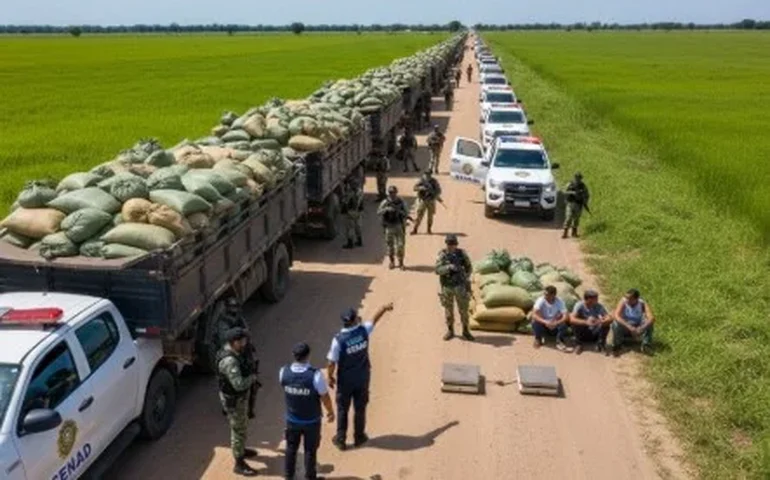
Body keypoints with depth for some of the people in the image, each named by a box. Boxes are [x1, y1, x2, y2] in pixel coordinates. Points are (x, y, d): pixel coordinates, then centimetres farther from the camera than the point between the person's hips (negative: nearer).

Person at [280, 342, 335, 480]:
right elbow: (325, 397, -16)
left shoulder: (284, 372, -18)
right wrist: (331, 411, 2)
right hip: (312, 421, -3)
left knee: (291, 447, 24)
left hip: (292, 419, 3)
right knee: (310, 449, 17)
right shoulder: (315, 375, -29)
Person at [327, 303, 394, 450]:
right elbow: (375, 319, 5)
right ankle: (359, 437, 31)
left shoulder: (338, 340, -23)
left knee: (342, 409, 14)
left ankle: (341, 439, 24)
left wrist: (330, 377, 1)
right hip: (362, 378, 2)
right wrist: (384, 308, 23)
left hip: (345, 380, -2)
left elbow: (332, 362, -17)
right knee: (360, 408, 18)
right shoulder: (363, 331, -15)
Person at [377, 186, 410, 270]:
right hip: (389, 227, 0)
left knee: (400, 245, -4)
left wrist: (400, 211, -19)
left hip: (399, 226, 0)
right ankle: (392, 262, 22)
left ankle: (401, 263, 8)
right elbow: (379, 212, -13)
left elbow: (406, 213, 2)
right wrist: (386, 209, -30)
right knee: (390, 245, 7)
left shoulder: (401, 202, 0)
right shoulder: (385, 202, -3)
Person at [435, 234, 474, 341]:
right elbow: (437, 270, -16)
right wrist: (449, 267, -31)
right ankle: (450, 331, 25)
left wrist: (466, 277, -4)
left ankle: (466, 331, 18)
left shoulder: (461, 253, -2)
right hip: (447, 287, 0)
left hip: (460, 286, 0)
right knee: (448, 310, 10)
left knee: (463, 309, 4)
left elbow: (469, 267, 10)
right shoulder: (442, 255, -6)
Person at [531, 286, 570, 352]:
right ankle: (538, 339, -2)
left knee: (563, 324, -30)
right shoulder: (540, 300, -20)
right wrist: (545, 322, -46)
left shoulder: (559, 302, -17)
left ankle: (559, 342, -6)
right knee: (535, 322, -31)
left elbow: (565, 316, -26)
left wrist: (556, 323, -43)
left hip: (555, 326, 0)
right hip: (543, 325, 0)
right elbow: (534, 315, -31)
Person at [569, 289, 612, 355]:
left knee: (606, 325, -25)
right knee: (575, 323, -30)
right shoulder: (579, 305, -19)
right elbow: (572, 319, -34)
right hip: (583, 334, -1)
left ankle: (600, 344, -4)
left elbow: (610, 319, -23)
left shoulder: (599, 306, -13)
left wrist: (601, 322, -46)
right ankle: (578, 345, -9)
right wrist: (586, 322, -49)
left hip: (595, 334, 2)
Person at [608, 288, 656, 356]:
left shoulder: (643, 304, -19)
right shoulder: (623, 302, -22)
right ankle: (616, 346, -13)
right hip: (625, 327, -1)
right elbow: (616, 316, -35)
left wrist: (641, 328, -48)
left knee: (648, 322, -26)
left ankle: (646, 346, -17)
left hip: (637, 328, 1)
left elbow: (652, 318, -32)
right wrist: (629, 327, -46)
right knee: (616, 323, -33)